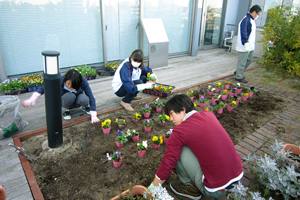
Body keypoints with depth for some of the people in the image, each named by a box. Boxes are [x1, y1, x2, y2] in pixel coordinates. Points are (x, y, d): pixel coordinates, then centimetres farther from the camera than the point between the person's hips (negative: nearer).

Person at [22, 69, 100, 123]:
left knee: (84, 99, -37)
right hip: (66, 101, 0)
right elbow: (43, 88, -24)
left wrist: (93, 116, -36)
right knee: (70, 96, -38)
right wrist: (32, 99, -39)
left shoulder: (83, 82, -32)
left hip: (77, 101, 0)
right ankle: (66, 110, -6)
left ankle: (84, 107, 0)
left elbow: (91, 97, -31)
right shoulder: (61, 81, -32)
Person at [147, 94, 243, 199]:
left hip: (216, 190, -7)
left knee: (179, 150, -3)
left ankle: (191, 188, 14)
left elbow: (167, 163, -8)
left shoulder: (180, 131, -14)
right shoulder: (209, 115, 3)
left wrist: (151, 189, 6)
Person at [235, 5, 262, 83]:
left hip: (250, 46, 11)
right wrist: (246, 44, -27)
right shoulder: (246, 20, -17)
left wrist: (251, 44, 25)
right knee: (242, 62, -1)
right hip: (244, 47, -11)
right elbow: (244, 33, -23)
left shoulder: (251, 20, 16)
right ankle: (239, 77, 11)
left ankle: (238, 72, 31)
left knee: (249, 59, 19)